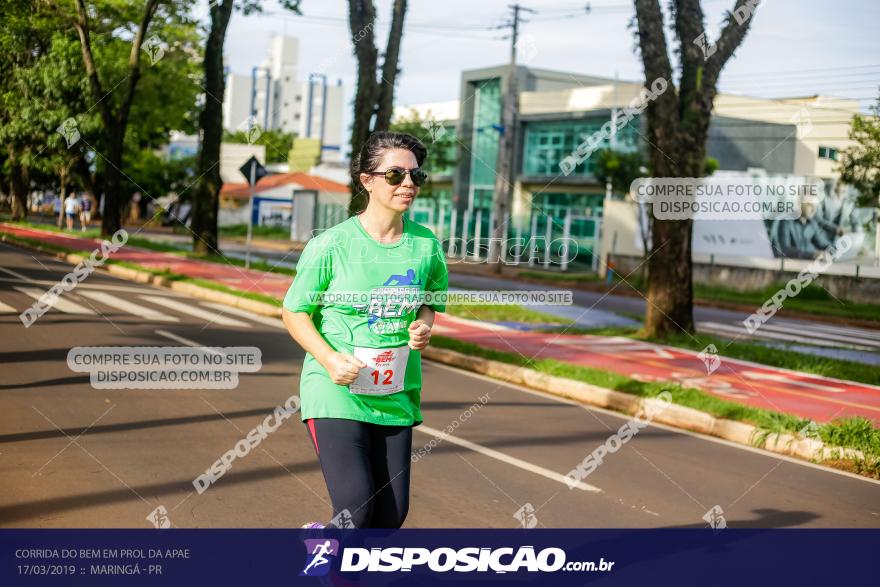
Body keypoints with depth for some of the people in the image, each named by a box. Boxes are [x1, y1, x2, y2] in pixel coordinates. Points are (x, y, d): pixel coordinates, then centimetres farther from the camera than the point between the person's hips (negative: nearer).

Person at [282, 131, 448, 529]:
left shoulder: (426, 245, 2)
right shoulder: (331, 244, -10)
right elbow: (294, 313, -2)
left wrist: (424, 325, -3)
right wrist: (330, 358, -17)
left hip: (397, 398, 5)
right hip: (335, 393, -5)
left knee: (391, 515, 5)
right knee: (356, 512, -15)